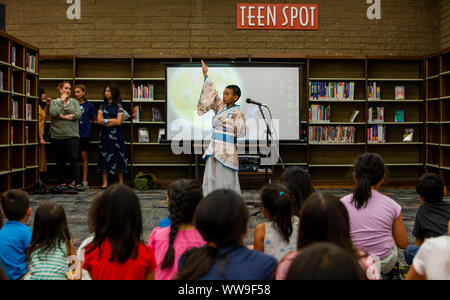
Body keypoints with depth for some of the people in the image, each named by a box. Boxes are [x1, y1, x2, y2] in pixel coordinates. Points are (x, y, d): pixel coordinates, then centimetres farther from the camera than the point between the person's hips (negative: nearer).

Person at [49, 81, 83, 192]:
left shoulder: (74, 101, 11)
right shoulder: (54, 102, 10)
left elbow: (78, 115, -5)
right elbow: (54, 113, -10)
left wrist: (63, 116, -8)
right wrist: (62, 100, -4)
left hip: (72, 135, -1)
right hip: (57, 136, 1)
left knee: (74, 159, -8)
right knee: (60, 161, 7)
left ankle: (78, 183, -8)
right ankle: (62, 183, 16)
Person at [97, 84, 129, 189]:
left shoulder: (118, 106, 2)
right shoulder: (103, 106, 11)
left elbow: (118, 122, -8)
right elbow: (99, 120, 0)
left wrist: (105, 121, -4)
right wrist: (112, 120, -7)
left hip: (116, 135, -3)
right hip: (105, 135, 3)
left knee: (118, 157, -1)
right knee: (104, 157, -1)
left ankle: (121, 183, 6)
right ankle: (105, 183, 3)